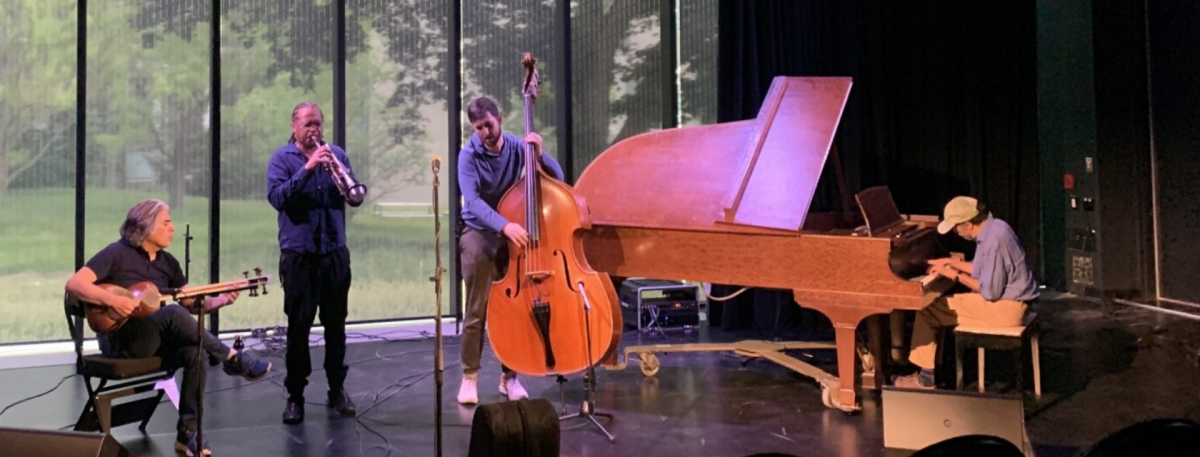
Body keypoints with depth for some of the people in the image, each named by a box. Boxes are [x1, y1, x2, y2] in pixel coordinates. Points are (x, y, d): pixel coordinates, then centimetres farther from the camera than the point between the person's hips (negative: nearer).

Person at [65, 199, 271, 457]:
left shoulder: (167, 262, 11)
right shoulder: (117, 254, -8)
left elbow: (192, 303, 10)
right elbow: (74, 284, -17)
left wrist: (220, 301, -8)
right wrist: (113, 300, -30)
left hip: (154, 340, 6)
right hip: (119, 340, -6)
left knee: (194, 352, -26)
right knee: (174, 314, -33)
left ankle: (187, 433, -17)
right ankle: (233, 360, -19)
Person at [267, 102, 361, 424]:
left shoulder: (335, 154, 9)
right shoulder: (282, 158, 0)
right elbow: (276, 197, -14)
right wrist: (307, 169, -22)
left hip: (335, 252, 3)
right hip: (298, 253, -3)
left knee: (335, 322, 8)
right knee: (299, 324, 0)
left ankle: (337, 389, 20)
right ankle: (295, 394, 10)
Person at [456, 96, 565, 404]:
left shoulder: (518, 148, -2)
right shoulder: (469, 155, -11)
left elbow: (557, 179, -5)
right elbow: (473, 201, -26)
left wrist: (539, 154, -23)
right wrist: (504, 225, -41)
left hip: (512, 234, 3)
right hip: (479, 234, -3)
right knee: (477, 311, -6)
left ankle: (509, 376, 13)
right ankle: (469, 376, 7)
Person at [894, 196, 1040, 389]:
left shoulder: (994, 240, -25)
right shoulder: (992, 228, 6)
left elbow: (990, 291, -24)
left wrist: (956, 276, -13)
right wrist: (951, 263, 21)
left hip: (1004, 307, -10)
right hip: (1007, 298, 10)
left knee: (927, 311, -8)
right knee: (936, 306, 14)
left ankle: (927, 376, 4)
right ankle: (929, 370, 17)